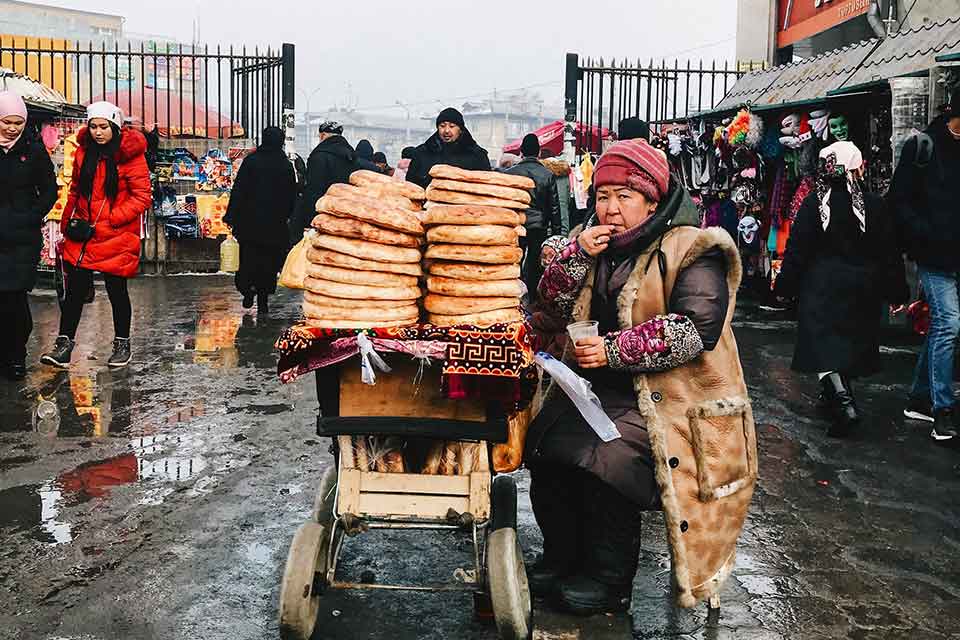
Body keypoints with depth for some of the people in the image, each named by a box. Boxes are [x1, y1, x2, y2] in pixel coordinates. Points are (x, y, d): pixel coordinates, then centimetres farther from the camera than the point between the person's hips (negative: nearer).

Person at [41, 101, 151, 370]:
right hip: (81, 235, 4)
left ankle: (122, 344, 23)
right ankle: (64, 343, 11)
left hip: (116, 236, -4)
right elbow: (75, 190, 18)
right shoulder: (84, 151, 7)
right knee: (74, 290, 4)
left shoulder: (130, 154, -9)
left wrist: (109, 221, -15)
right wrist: (68, 222, 9)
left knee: (117, 291, 7)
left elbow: (142, 197, -11)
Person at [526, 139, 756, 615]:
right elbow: (555, 302, 11)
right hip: (597, 388, 6)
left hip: (666, 399, -6)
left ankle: (609, 580, -8)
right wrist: (578, 254, -7)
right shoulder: (596, 243, 15)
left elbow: (696, 328, -20)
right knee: (544, 444, -16)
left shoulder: (690, 250, -8)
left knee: (604, 457, -28)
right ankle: (562, 558, 4)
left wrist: (614, 350, -22)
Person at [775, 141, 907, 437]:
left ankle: (844, 404, -19)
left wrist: (785, 285, 0)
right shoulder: (874, 205, -3)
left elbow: (797, 249, -8)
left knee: (823, 344, -3)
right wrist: (896, 291, 10)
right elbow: (890, 253, 1)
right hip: (863, 288, 3)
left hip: (823, 287, -3)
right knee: (852, 342, 18)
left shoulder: (815, 202, -9)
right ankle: (835, 396, 32)